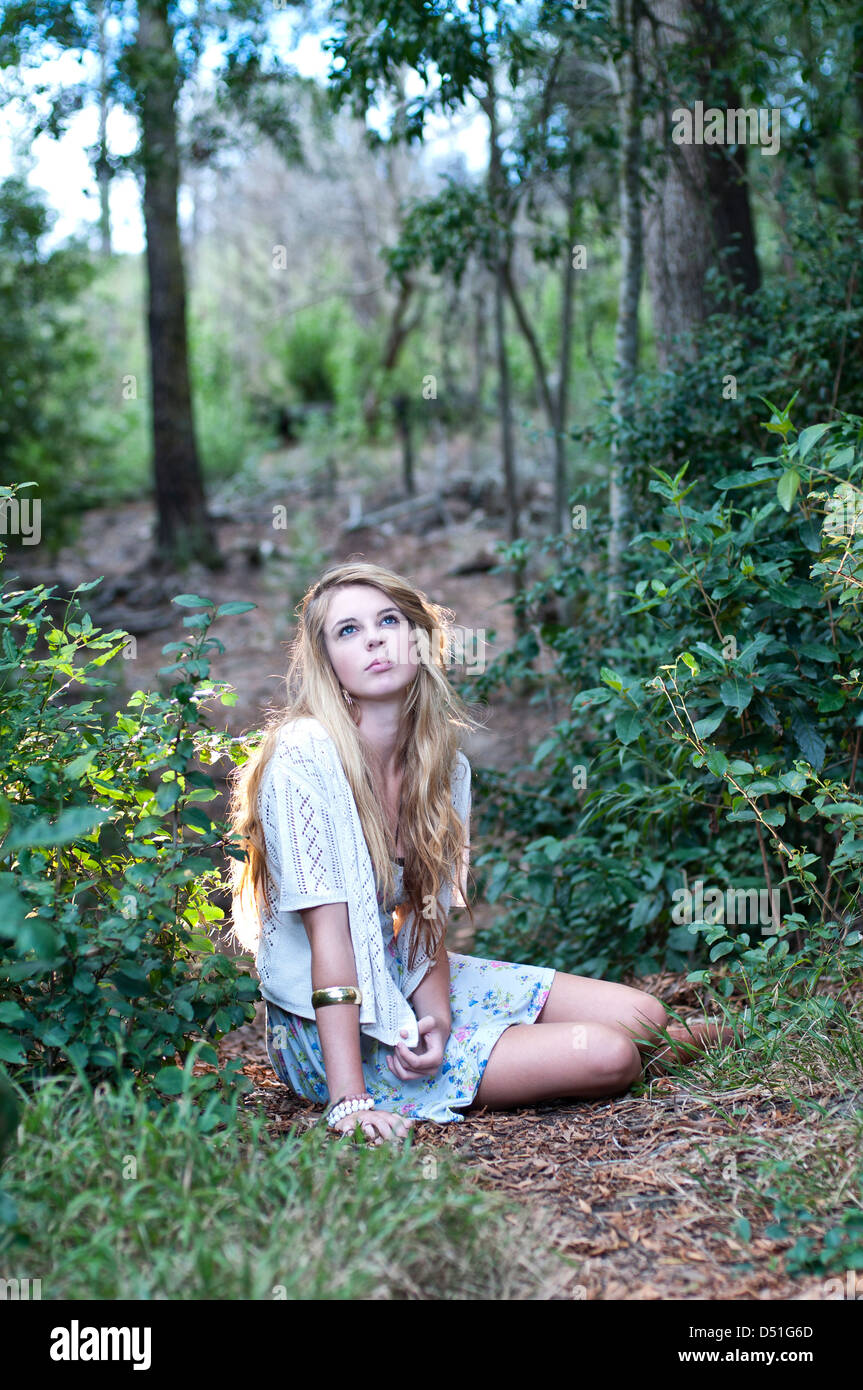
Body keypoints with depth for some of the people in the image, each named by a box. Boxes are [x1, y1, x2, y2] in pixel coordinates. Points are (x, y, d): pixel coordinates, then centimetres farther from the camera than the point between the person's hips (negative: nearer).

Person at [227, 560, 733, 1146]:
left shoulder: (444, 763, 0)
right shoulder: (305, 755, -21)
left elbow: (425, 918, 1)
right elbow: (328, 928, -27)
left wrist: (437, 1018, -19)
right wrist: (350, 1100, -30)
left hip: (409, 983, 6)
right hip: (329, 1028, -6)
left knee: (638, 1014, -3)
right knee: (606, 1056, -16)